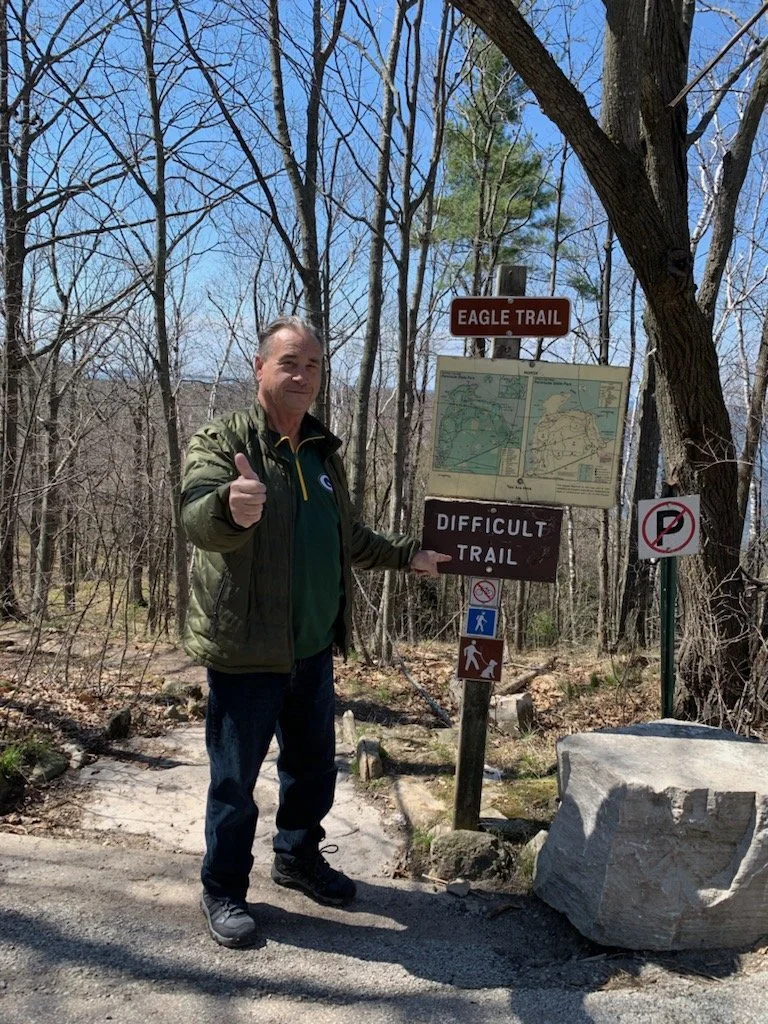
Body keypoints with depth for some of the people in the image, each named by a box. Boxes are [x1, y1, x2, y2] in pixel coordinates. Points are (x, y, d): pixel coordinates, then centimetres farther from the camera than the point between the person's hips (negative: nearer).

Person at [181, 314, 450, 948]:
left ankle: (299, 856, 42)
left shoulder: (323, 451, 11)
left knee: (314, 764, 20)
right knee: (236, 776, 5)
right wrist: (230, 508, -53)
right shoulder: (222, 443, -11)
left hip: (314, 648, 7)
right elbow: (198, 518, -32)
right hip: (246, 650, -7)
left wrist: (408, 555, 24)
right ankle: (223, 890, 24)